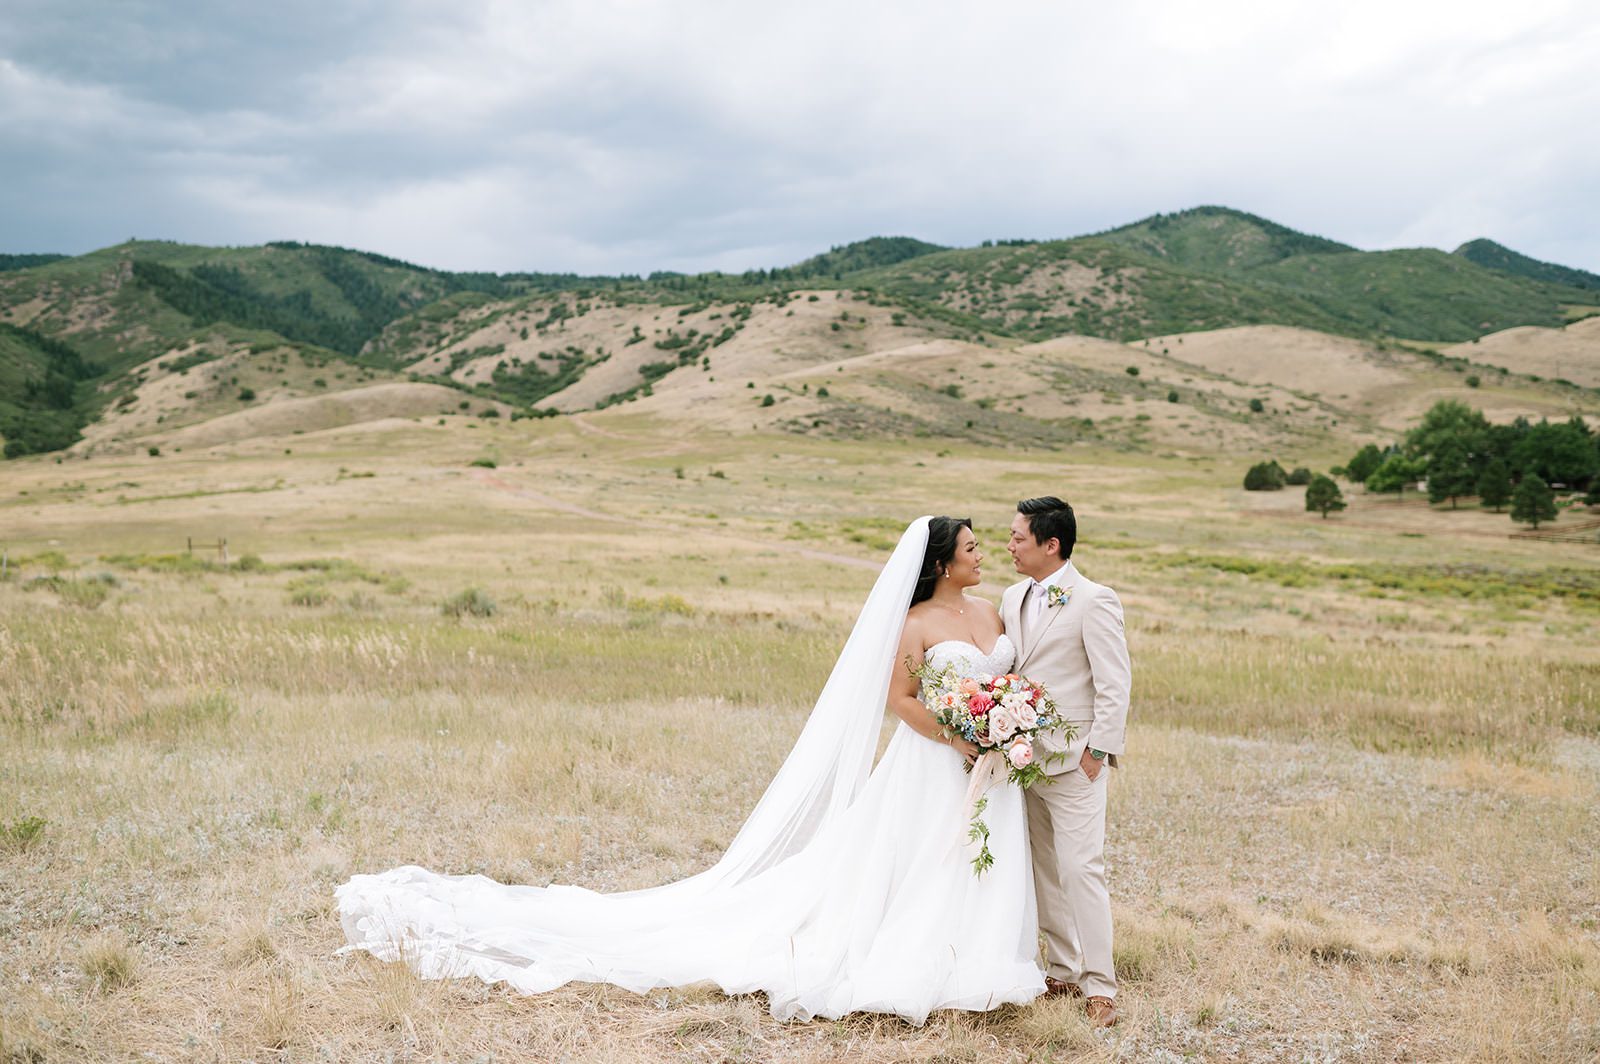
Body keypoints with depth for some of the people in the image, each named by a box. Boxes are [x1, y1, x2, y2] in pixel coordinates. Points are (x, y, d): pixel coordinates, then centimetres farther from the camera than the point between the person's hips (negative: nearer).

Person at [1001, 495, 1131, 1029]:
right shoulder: (1012, 598, 10)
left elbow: (1115, 684, -12)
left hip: (1073, 760, -7)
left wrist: (1097, 751, -13)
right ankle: (1063, 971, 25)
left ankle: (1099, 986, 2)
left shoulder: (1094, 601, -11)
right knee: (1044, 869, 13)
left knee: (1081, 869, -7)